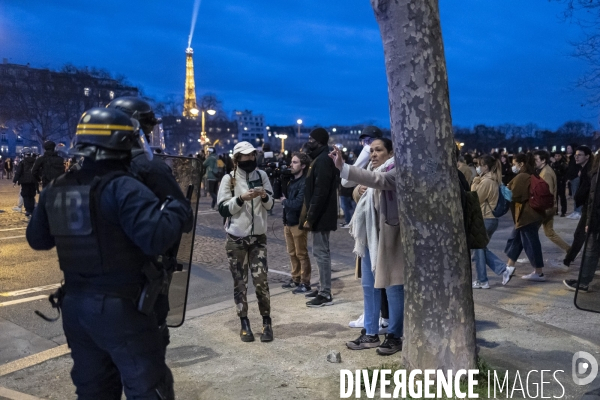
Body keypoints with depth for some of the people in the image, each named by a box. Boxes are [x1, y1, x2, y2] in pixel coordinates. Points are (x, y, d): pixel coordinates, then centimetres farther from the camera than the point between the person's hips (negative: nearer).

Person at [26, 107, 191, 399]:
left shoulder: (55, 190, 5)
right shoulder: (123, 188, -19)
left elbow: (37, 239, 16)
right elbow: (156, 238, -29)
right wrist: (177, 209, -12)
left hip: (74, 304, 8)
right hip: (119, 306, -7)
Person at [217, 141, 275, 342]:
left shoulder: (261, 175, 3)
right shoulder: (229, 179, -5)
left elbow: (270, 205, 7)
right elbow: (223, 209, -8)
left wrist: (265, 196, -14)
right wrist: (241, 199, -22)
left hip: (258, 237, 2)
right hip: (236, 238, -1)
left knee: (261, 281, -1)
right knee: (240, 283, 6)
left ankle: (267, 322, 13)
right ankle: (244, 324, 18)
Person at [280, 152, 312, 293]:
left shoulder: (305, 182, -17)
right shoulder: (291, 180, 11)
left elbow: (297, 204, -23)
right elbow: (278, 194, 15)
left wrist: (284, 201, -9)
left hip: (298, 223, -8)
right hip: (288, 222, 9)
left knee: (301, 254, 1)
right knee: (292, 253, 16)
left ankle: (305, 283, 10)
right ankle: (295, 279, 28)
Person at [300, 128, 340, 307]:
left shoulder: (323, 161, -17)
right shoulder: (321, 159, 16)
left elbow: (320, 193, -24)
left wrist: (310, 217, -22)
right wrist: (310, 215, 18)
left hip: (320, 216, -11)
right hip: (321, 215, 11)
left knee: (321, 252, -5)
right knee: (321, 252, 16)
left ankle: (325, 294, 1)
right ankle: (322, 289, 26)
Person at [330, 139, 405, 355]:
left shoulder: (395, 172, -9)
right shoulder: (373, 173, 17)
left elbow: (377, 180, -30)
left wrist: (343, 167, -40)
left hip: (388, 236, -8)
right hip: (369, 236, 9)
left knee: (393, 286, 1)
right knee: (369, 286, 12)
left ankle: (395, 336, 11)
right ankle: (370, 334, 21)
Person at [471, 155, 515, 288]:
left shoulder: (485, 181, -18)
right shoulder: (493, 180, 11)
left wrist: (475, 182, -6)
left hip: (484, 219, -9)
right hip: (492, 218, 9)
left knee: (479, 250, 4)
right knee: (482, 249, 17)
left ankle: (482, 281, 13)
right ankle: (504, 269, 9)